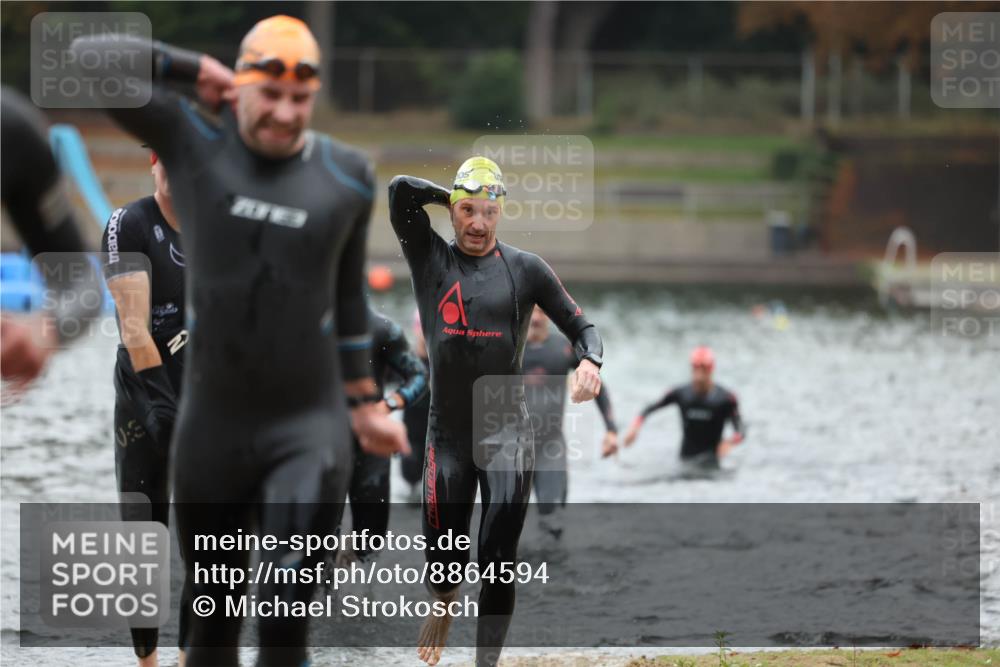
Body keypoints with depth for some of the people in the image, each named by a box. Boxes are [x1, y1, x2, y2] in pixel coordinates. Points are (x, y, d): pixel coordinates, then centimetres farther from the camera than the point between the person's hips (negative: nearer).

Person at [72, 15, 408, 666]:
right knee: (213, 610, 10)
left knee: (289, 603, -18)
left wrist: (365, 403, 20)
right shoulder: (195, 142, -2)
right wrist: (196, 69, -3)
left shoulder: (345, 175, 2)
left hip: (310, 424, -1)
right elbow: (89, 59, -9)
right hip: (213, 423, 1)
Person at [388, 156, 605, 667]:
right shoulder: (429, 257, 2)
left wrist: (589, 360, -14)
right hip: (447, 435, 1)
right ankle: (445, 604, 40)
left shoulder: (525, 269, 3)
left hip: (506, 432, -1)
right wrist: (455, 197, 1)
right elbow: (400, 190, -11)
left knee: (497, 560, -11)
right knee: (443, 564, 5)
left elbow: (580, 325, 6)